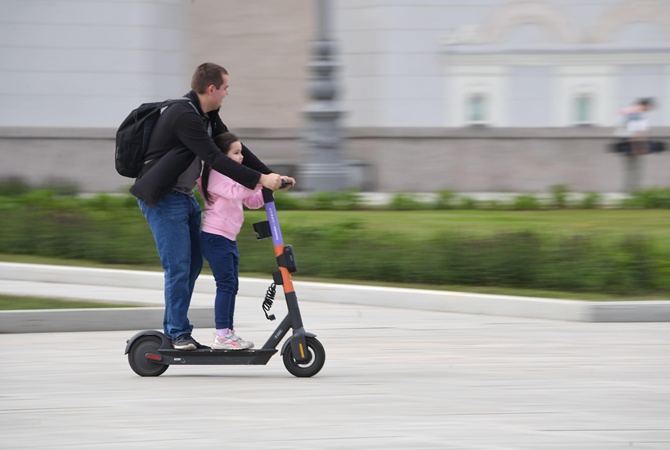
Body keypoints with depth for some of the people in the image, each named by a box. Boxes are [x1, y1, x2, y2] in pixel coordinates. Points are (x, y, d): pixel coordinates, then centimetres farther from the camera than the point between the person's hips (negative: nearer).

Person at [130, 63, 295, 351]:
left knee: (193, 263, 11)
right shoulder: (184, 116, -23)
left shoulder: (207, 116, 10)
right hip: (162, 198, -10)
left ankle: (174, 330, 18)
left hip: (185, 197, 10)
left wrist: (270, 175, 3)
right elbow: (215, 159, -28)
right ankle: (179, 334, -5)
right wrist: (259, 180, -29)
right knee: (178, 267, -11)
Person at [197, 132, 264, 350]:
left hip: (228, 239, 10)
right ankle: (221, 335, -12)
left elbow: (252, 201, 19)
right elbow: (235, 192, -30)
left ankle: (227, 332, 14)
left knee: (231, 285, 10)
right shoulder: (217, 176, -12)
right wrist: (258, 181, -38)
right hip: (215, 237, -10)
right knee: (226, 285, -12)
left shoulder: (233, 177, 19)